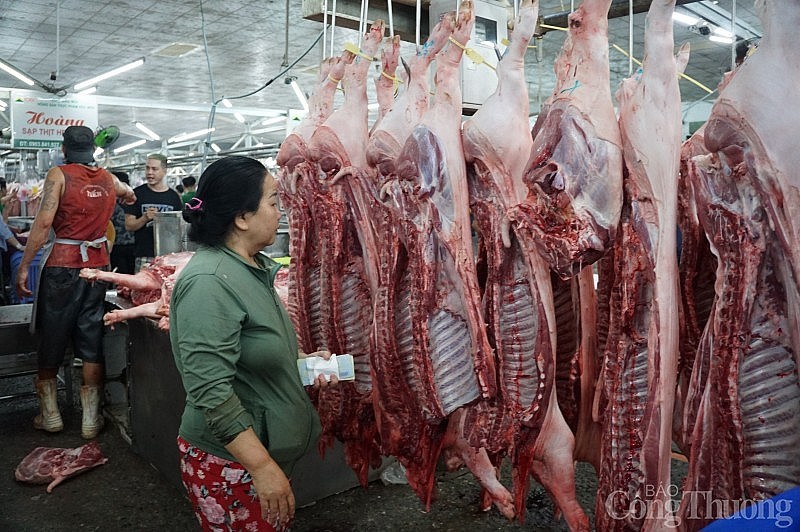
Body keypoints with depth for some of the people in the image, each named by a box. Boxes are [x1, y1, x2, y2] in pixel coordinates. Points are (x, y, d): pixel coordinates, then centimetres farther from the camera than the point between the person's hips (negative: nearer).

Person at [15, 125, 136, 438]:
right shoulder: (108, 179, 9)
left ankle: (50, 415, 20)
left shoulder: (59, 175, -5)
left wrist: (24, 267, -9)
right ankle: (91, 419, 11)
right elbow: (131, 195, 32)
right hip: (98, 265, 3)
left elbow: (44, 222, -13)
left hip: (63, 264, -3)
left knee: (52, 338, 10)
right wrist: (127, 196, 56)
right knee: (91, 340, 7)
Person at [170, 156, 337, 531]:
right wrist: (263, 467, -24)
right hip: (230, 466, -8)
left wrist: (301, 360, 3)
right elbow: (211, 392, -27)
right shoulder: (209, 282, -24)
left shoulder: (253, 266, 4)